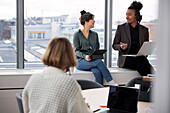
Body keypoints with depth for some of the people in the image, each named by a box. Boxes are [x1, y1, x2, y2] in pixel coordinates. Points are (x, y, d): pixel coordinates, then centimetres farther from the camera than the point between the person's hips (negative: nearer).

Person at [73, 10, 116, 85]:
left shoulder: (95, 35, 19)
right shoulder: (77, 35, 5)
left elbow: (97, 49, 17)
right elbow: (76, 51, -3)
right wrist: (85, 56, -23)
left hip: (94, 61, 4)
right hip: (81, 61, -3)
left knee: (97, 72, -33)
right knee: (99, 62, -32)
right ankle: (112, 83, -29)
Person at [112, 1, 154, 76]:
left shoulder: (144, 30, 14)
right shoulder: (121, 28, 9)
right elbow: (114, 45, 9)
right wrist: (121, 47, -14)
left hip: (140, 58, 2)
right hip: (126, 59, -2)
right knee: (144, 65, -32)